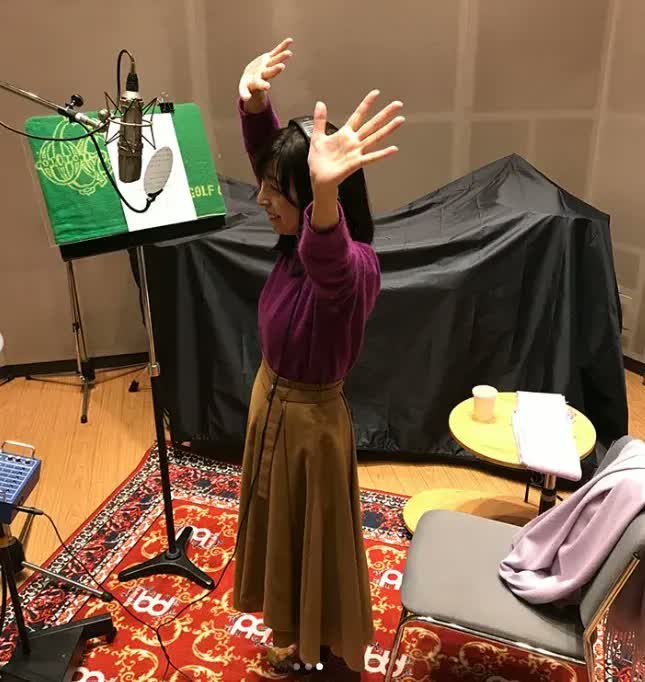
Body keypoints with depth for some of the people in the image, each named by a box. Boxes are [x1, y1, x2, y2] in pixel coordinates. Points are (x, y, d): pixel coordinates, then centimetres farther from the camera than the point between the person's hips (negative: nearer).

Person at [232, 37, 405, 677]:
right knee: (280, 518, 28)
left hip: (310, 418, -9)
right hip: (272, 397, 9)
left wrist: (325, 192, -77)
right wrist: (253, 100, -21)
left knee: (315, 533, 16)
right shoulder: (297, 240, -8)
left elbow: (326, 260, -56)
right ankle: (295, 627, 57)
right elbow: (266, 153, -1)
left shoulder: (351, 265, -31)